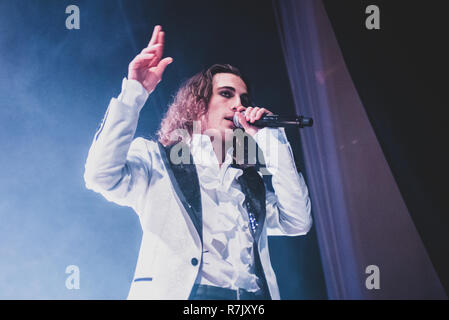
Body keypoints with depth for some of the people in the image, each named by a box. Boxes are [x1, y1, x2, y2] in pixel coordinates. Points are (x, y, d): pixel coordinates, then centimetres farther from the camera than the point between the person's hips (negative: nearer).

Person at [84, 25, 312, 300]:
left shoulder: (253, 181, 24)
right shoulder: (156, 160, 14)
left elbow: (298, 223, 11)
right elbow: (102, 175, -3)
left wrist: (272, 142, 13)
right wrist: (134, 92, -5)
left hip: (256, 293, 4)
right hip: (177, 292, -3)